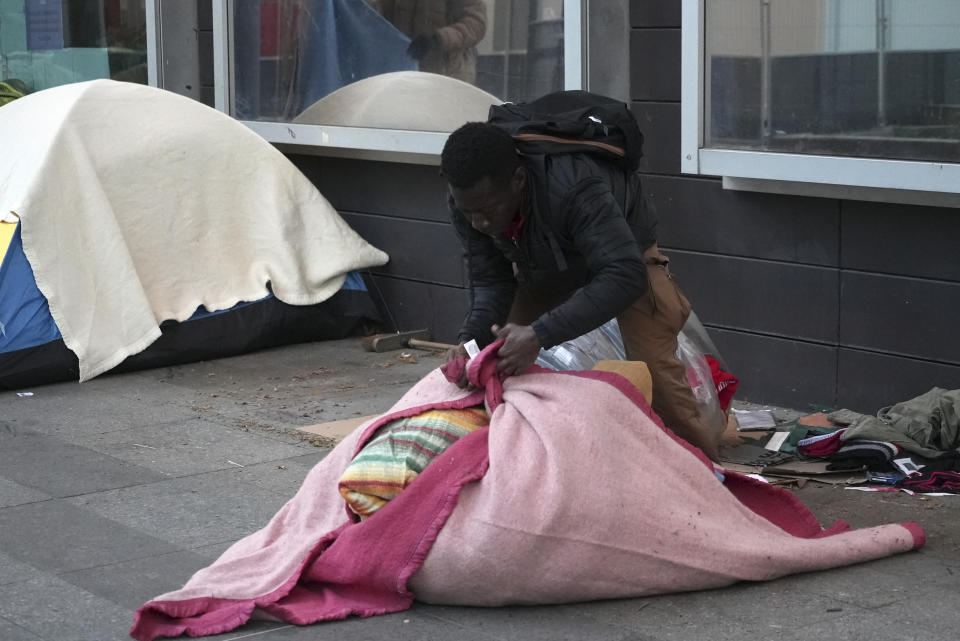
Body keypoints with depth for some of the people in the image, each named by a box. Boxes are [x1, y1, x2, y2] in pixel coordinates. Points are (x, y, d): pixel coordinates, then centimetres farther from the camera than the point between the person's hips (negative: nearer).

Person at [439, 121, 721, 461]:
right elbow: (490, 282, -17)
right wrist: (470, 340, -38)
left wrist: (540, 335, -57)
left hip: (625, 253, -5)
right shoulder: (468, 202, -27)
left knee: (652, 367, -19)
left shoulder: (571, 187, -45)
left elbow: (625, 275, -50)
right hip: (542, 267, 5)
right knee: (499, 358, -6)